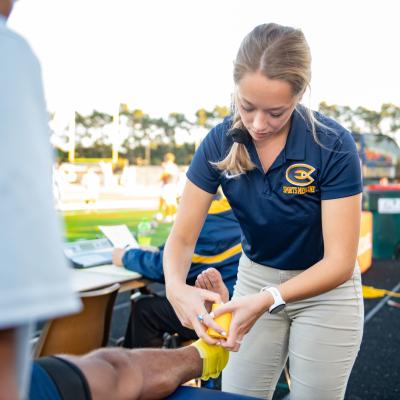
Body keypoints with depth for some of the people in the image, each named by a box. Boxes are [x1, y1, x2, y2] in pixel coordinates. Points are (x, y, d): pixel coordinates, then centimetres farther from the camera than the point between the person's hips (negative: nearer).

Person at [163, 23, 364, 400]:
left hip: (325, 289, -2)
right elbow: (182, 238, -14)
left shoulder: (333, 146, -26)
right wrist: (177, 287, -35)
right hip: (255, 278, 3)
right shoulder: (220, 142, -17)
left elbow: (340, 261, -26)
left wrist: (268, 300, -41)